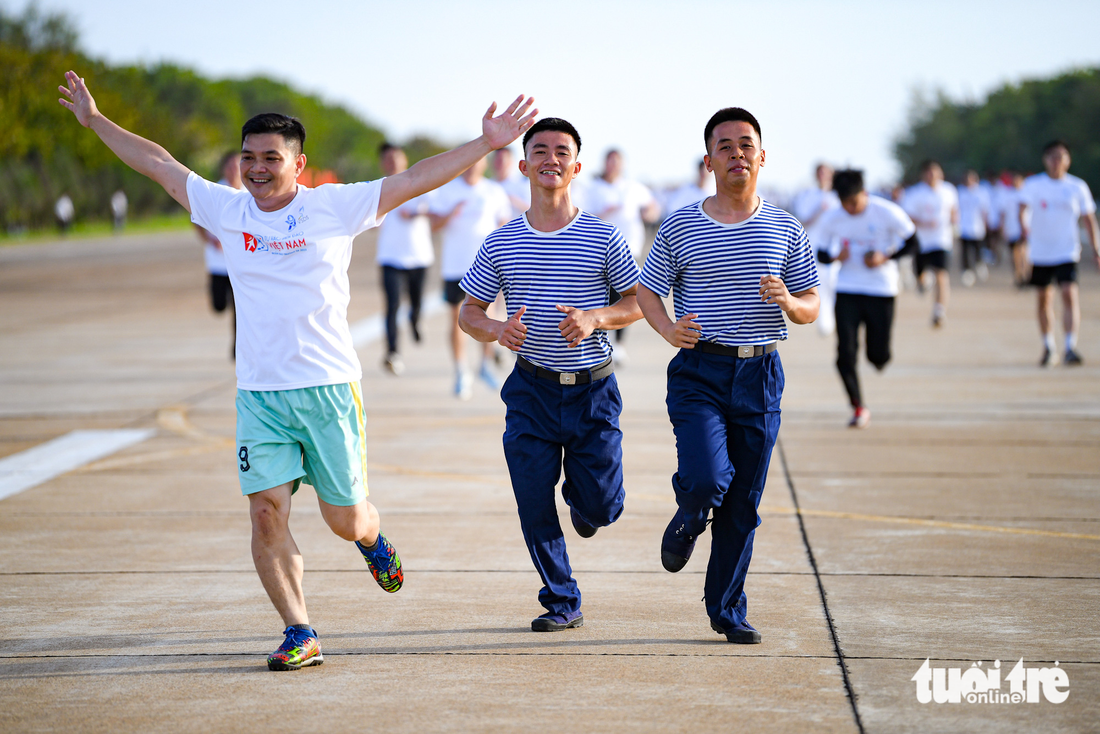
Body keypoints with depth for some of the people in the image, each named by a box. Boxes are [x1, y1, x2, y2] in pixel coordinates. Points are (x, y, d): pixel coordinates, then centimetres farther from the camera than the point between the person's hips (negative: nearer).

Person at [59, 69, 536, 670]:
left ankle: (372, 539, 42)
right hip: (258, 393, 2)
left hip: (329, 386, -2)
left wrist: (486, 144, -9)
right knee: (267, 513, -8)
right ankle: (299, 635, 3)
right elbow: (160, 164, 17)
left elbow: (415, 179, -4)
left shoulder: (334, 207, -1)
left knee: (344, 519, 5)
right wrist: (95, 121, 23)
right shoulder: (227, 210, 6)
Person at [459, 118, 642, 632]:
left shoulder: (603, 238, -4)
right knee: (534, 507, -1)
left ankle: (580, 496, 37)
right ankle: (562, 604, 17)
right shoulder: (500, 245, 1)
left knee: (601, 506, 0)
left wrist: (595, 318, -17)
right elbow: (469, 311, 7)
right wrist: (498, 331, -16)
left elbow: (640, 302, 3)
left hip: (593, 389, -1)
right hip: (532, 390, 1)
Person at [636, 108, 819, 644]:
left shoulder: (786, 230, 7)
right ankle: (688, 522, 17)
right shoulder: (681, 227, 1)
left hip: (760, 376, 2)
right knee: (706, 479, -21)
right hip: (699, 372, -2)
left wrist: (788, 301, -13)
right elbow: (647, 290, 8)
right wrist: (669, 329, -11)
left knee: (744, 504, 5)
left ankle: (727, 610, 20)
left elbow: (811, 306, 11)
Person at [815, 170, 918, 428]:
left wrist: (886, 258, -17)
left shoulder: (888, 213, -12)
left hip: (881, 290, -1)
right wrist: (835, 257, -17)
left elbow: (913, 244, -2)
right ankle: (858, 408, 6)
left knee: (878, 356, 2)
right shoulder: (831, 219, -6)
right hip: (847, 290, 1)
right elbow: (820, 253, 6)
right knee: (846, 354, -9)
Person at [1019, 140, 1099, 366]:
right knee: (1044, 299, 11)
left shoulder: (1078, 187, 1)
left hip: (1067, 252, -1)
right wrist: (1024, 228, -35)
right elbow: (1022, 209, -14)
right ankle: (1048, 346, 27)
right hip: (1040, 252, 1)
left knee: (1069, 294, -17)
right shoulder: (1033, 184, -2)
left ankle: (1070, 347, -20)